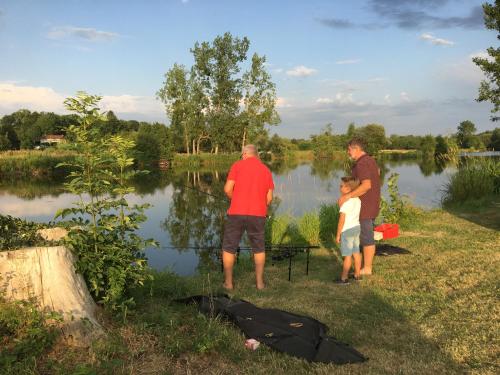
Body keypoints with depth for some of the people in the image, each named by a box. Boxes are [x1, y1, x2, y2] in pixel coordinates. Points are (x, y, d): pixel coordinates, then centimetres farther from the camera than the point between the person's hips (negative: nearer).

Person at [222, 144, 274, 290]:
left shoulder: (237, 165, 0)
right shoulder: (266, 170, 10)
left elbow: (228, 189, -7)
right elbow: (269, 198, 6)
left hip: (236, 213, -2)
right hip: (258, 214, 3)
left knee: (228, 248, 11)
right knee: (259, 248, 18)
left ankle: (228, 282, 14)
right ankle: (259, 281, 19)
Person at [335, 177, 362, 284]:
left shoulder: (345, 202, -19)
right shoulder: (358, 200, 6)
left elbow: (341, 220, -18)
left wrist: (338, 235, -11)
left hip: (347, 230, -8)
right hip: (356, 227, 8)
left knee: (347, 255, -3)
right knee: (356, 253, 15)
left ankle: (344, 278, 3)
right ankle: (357, 275, 25)